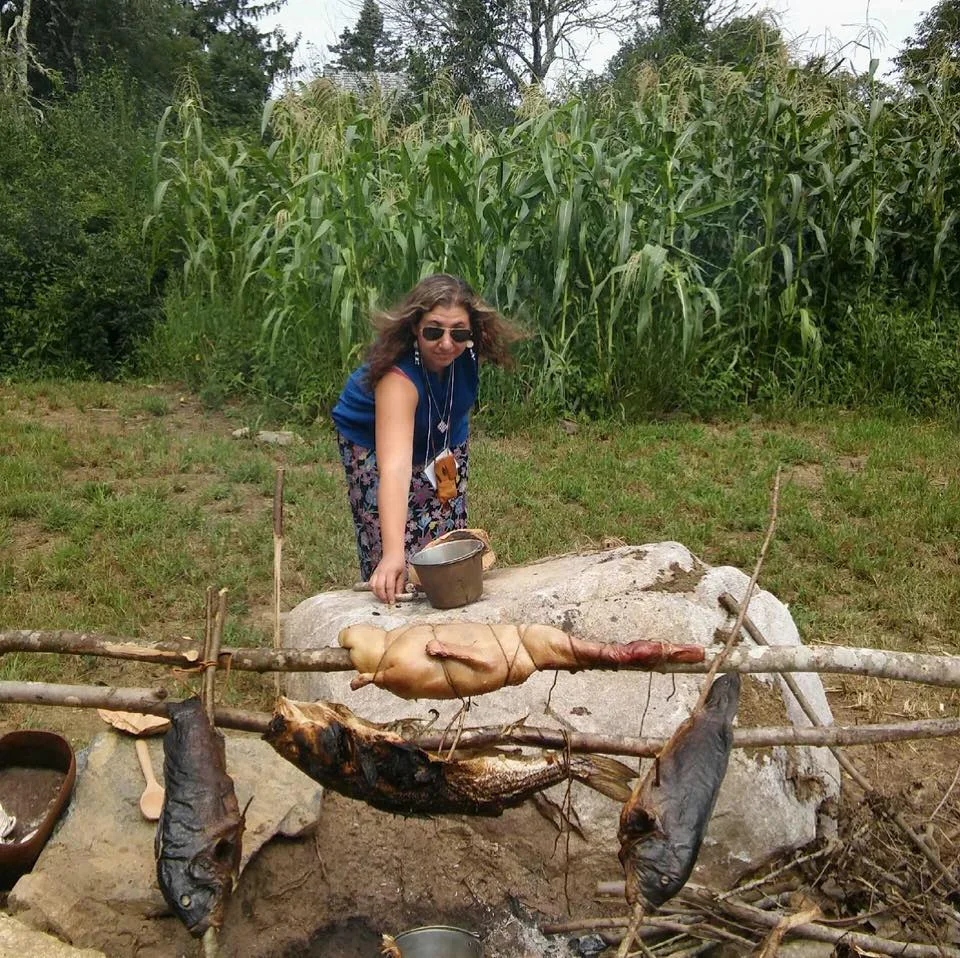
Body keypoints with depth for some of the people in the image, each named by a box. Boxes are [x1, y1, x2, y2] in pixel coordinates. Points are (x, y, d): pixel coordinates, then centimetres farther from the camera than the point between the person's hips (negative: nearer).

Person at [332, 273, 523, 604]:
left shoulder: (465, 351, -27)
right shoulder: (398, 377, -43)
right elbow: (394, 467, -54)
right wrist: (393, 553, -62)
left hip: (444, 437, 5)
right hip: (374, 443, -5)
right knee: (394, 568, -10)